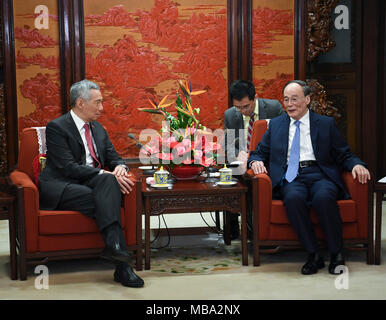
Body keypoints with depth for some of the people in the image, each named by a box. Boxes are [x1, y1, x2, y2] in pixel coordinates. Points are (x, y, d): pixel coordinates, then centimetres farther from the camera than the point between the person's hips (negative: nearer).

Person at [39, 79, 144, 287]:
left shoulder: (98, 129, 20)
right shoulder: (56, 128, -4)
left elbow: (114, 159, 19)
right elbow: (69, 167, -15)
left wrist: (120, 168, -8)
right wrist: (105, 174, -23)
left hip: (95, 184, 5)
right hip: (61, 189, -5)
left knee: (109, 181, -31)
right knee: (106, 201, -32)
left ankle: (114, 245, -47)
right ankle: (121, 266, -38)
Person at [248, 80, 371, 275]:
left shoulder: (326, 124, 16)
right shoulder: (276, 124, 21)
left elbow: (344, 155, 13)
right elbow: (260, 152, 21)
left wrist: (356, 165, -9)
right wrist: (256, 161, -3)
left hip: (320, 175, -1)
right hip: (291, 178, 1)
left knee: (323, 197, -36)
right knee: (293, 198, -35)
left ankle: (337, 255, -20)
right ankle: (313, 255, -23)